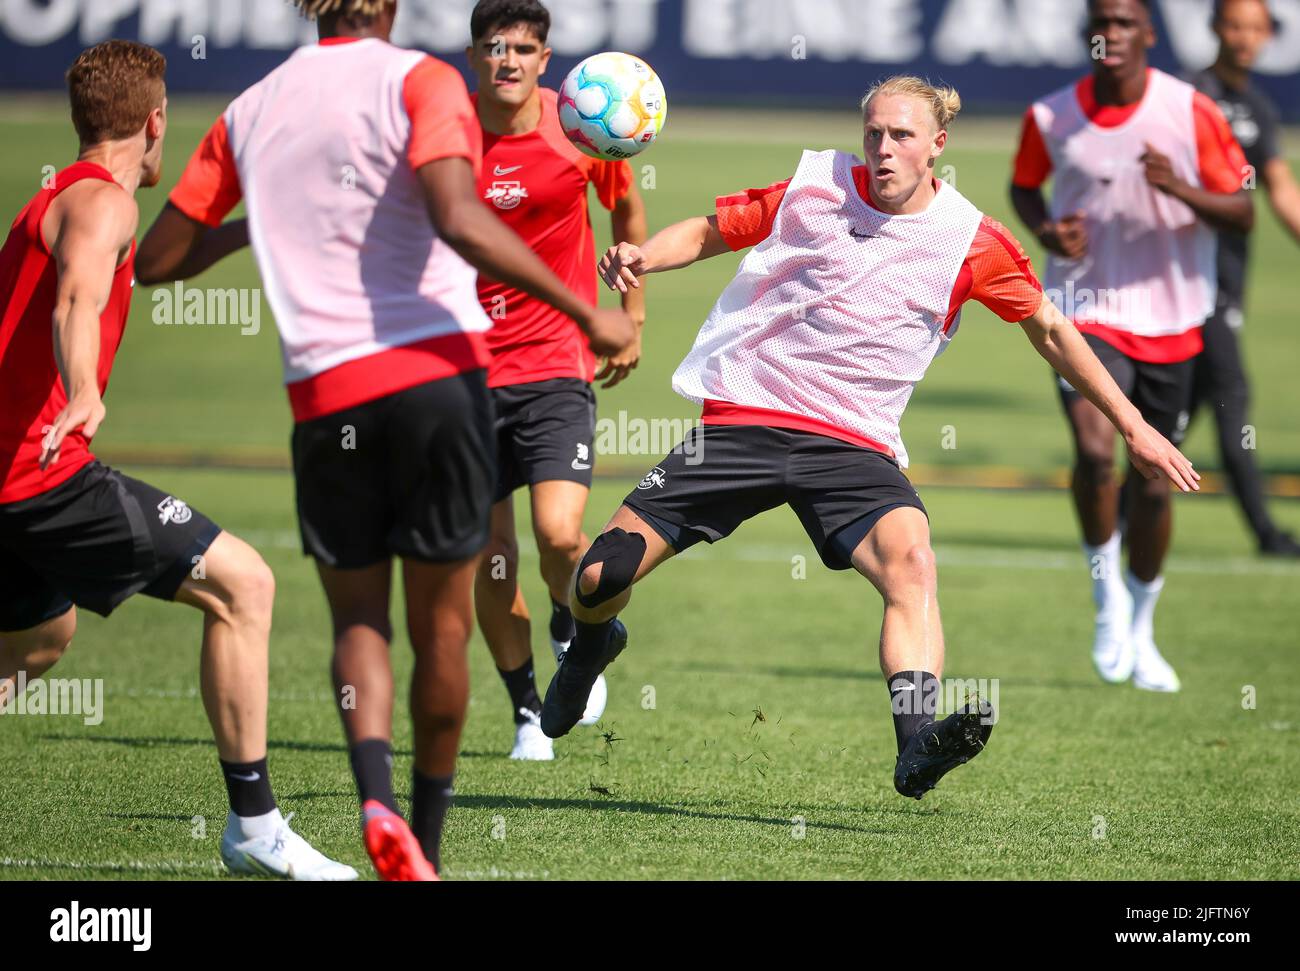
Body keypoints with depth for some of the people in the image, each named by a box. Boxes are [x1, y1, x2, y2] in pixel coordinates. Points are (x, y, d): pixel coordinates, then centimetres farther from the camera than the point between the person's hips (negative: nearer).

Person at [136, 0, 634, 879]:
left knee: (358, 617, 14)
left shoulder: (250, 112, 11)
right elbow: (459, 220, -20)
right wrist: (586, 313, -17)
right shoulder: (417, 80, -3)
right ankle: (426, 841, 16)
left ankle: (376, 798, -12)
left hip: (323, 393, 3)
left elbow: (159, 260, 16)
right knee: (441, 624, 10)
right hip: (437, 373, -3)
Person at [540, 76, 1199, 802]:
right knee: (601, 576, -4)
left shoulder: (973, 242, 0)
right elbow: (708, 233, 12)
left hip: (855, 443, 0)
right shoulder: (815, 189, 0)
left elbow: (1051, 332, 12)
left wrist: (1133, 426, 10)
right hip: (744, 416, 0)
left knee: (910, 558, -32)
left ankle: (918, 743, -45)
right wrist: (641, 258, -9)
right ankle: (593, 643, 33)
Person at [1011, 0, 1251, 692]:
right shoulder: (1051, 117, -4)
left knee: (1153, 483, 8)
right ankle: (1107, 595, -1)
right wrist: (1046, 230, -6)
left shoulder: (1191, 112, -8)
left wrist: (1182, 191, -24)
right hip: (1086, 310, -1)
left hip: (1169, 320, 1)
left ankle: (1139, 630, 30)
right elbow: (1023, 186, 16)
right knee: (1095, 451, -24)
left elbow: (1242, 213, -4)